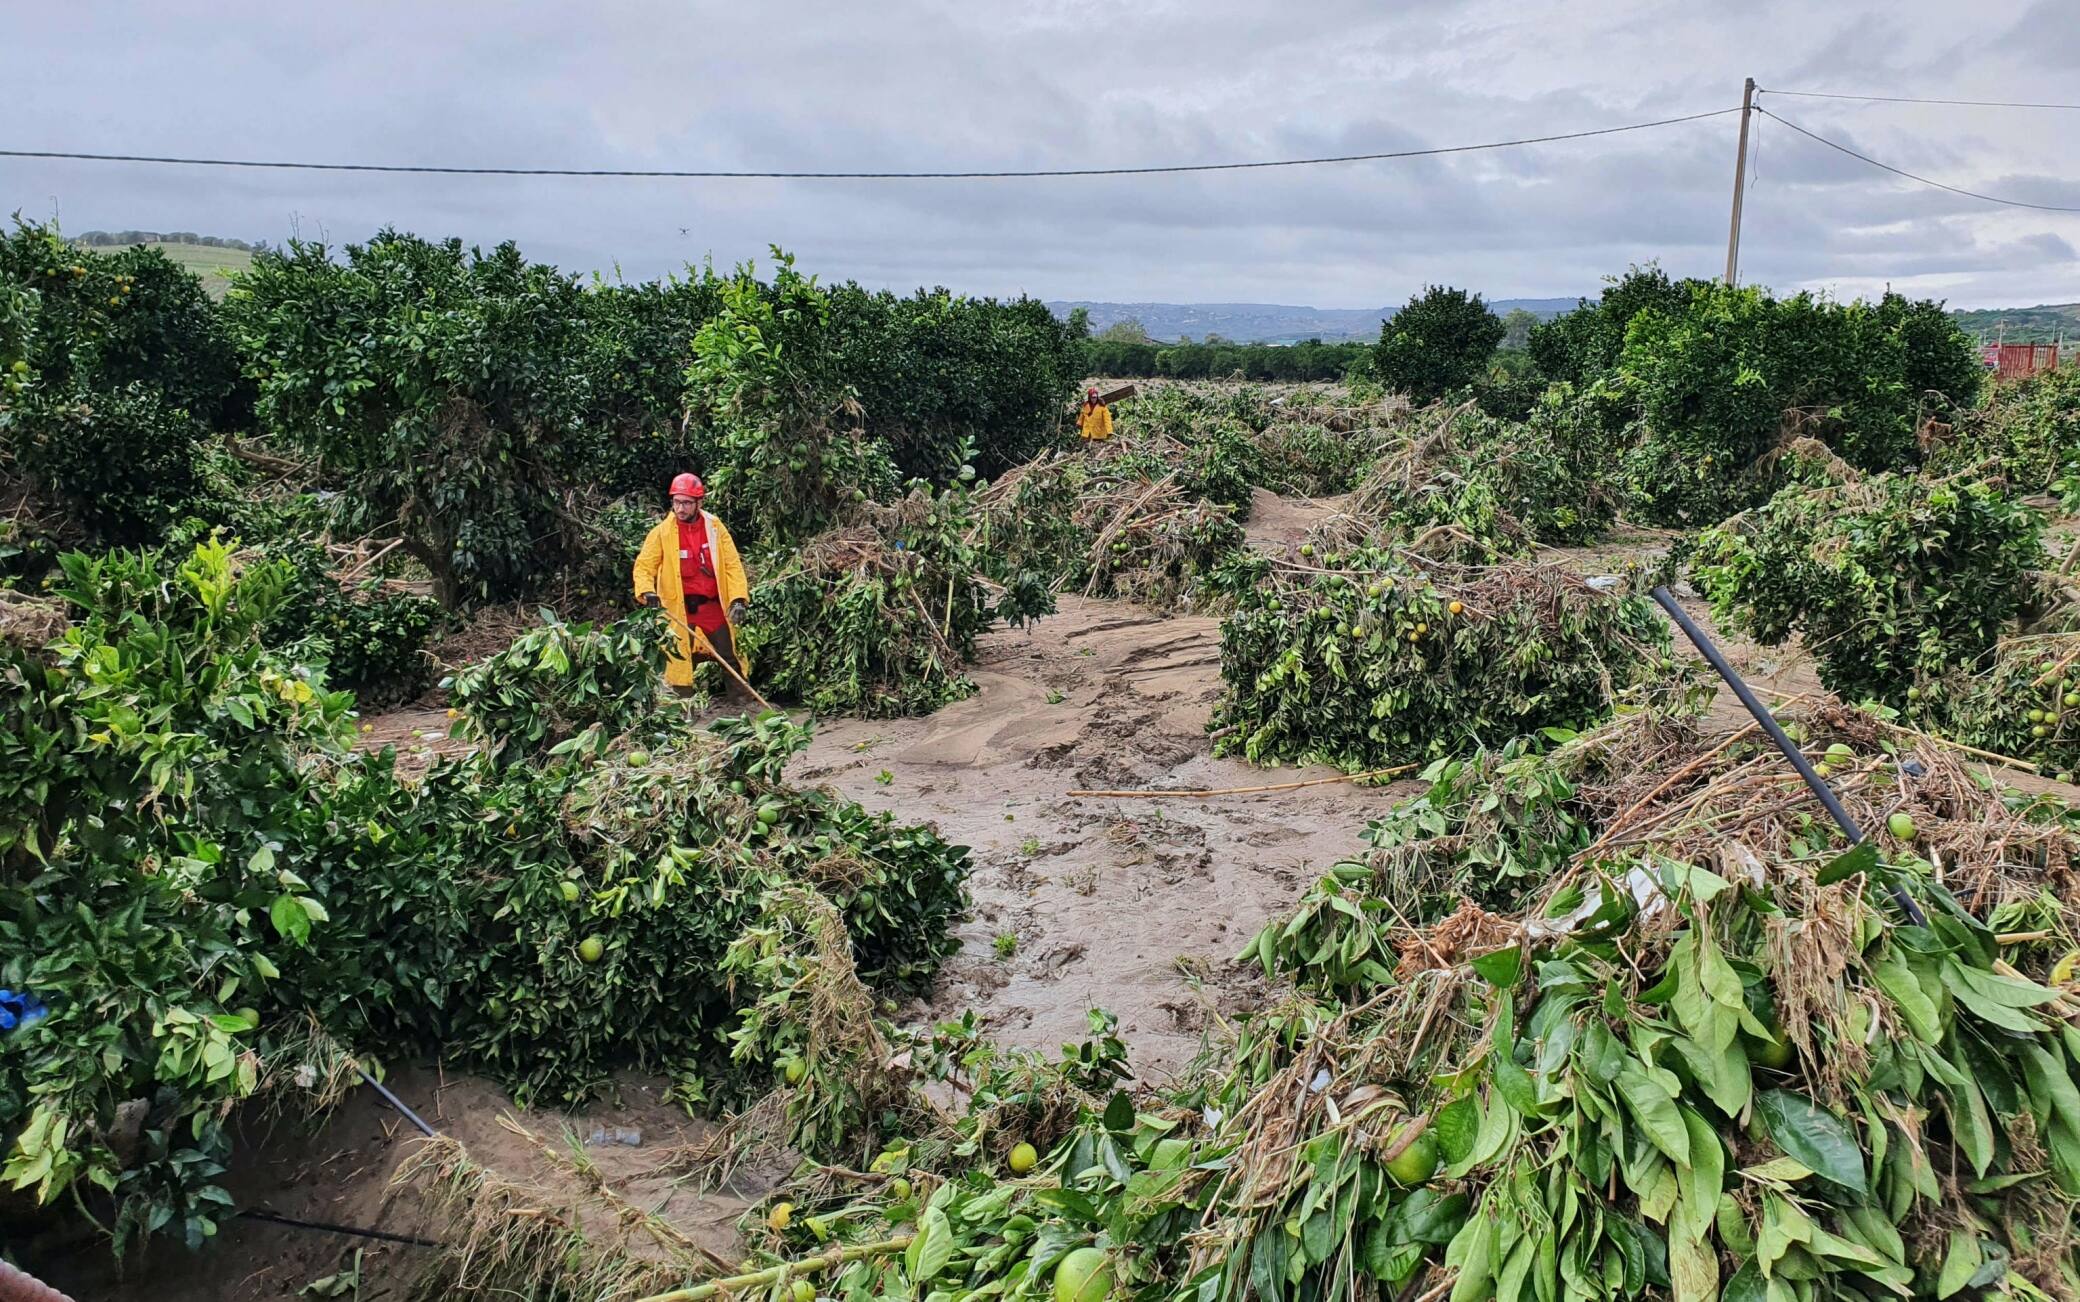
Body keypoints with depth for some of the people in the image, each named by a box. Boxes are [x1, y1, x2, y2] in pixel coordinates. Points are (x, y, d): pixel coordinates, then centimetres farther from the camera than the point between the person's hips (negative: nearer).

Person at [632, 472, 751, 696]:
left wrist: (738, 598, -11)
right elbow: (644, 566, -2)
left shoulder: (714, 527, 1)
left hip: (713, 605, 2)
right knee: (680, 659, 1)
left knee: (731, 657, 6)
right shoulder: (662, 532, -4)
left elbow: (732, 565, 0)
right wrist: (647, 592, -21)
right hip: (677, 608, -2)